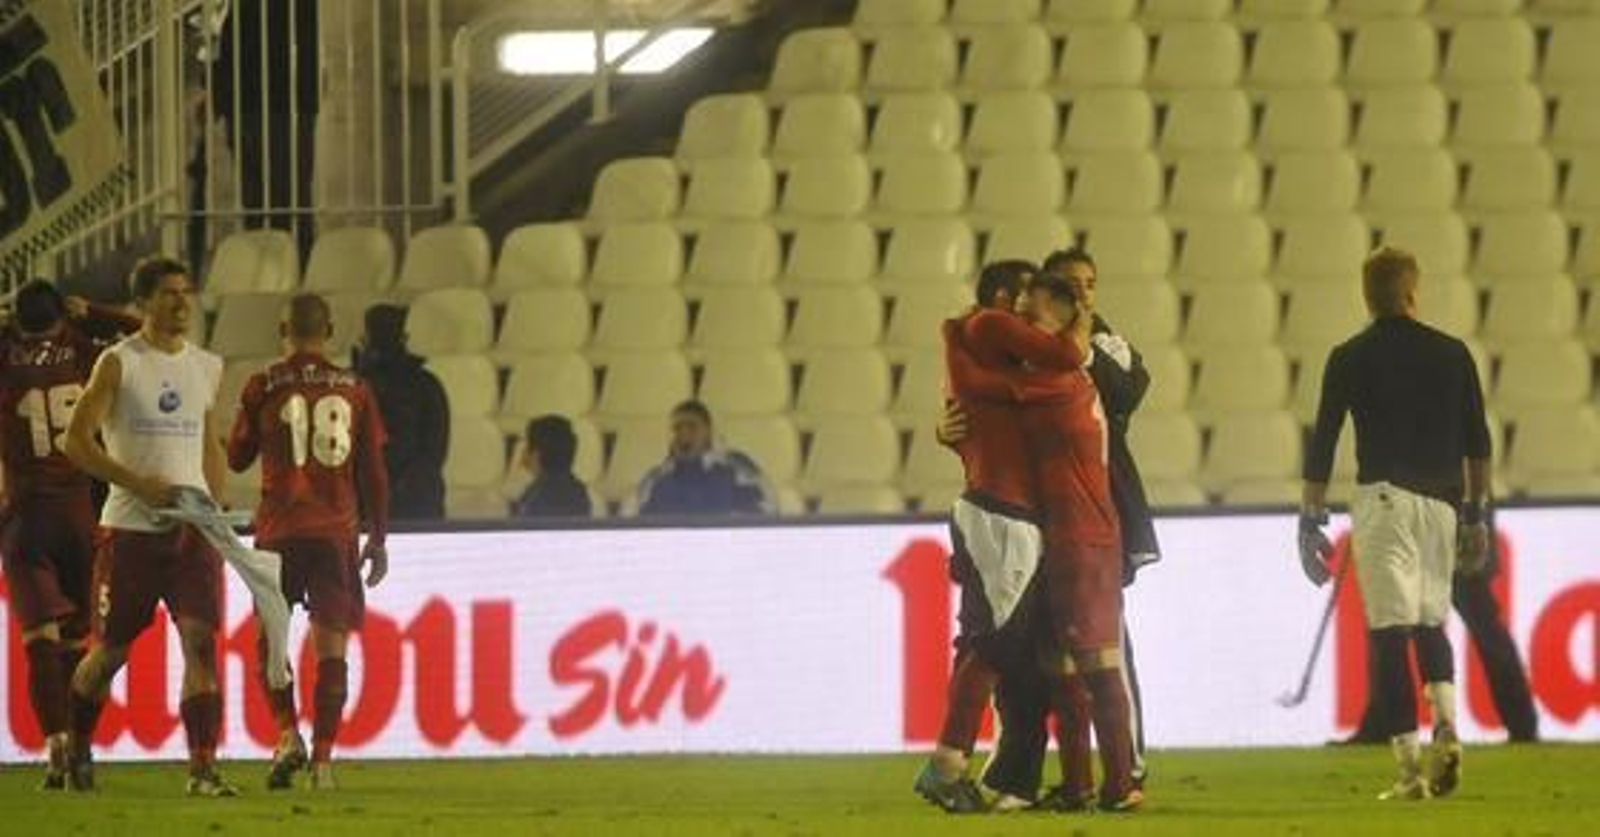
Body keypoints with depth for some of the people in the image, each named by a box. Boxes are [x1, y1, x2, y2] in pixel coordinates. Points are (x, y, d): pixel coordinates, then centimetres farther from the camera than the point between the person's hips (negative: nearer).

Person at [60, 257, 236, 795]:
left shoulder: (206, 368, 12)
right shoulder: (120, 364, -4)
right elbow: (77, 441, -9)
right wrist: (140, 484, -16)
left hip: (192, 525, 3)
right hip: (132, 527, -3)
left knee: (201, 639, -12)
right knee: (112, 650, 6)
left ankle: (203, 768, -15)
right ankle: (76, 746, 30)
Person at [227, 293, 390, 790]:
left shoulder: (264, 387, -1)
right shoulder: (353, 390, 5)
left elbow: (237, 459, 9)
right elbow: (373, 472, 8)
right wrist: (378, 539, 15)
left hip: (279, 528, -1)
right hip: (337, 530, 1)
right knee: (330, 643, 3)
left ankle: (287, 734, -9)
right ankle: (323, 756, -3)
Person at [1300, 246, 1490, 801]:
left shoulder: (1351, 358, 0)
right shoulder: (1452, 354, 8)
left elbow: (1322, 444, -2)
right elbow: (1477, 444, 11)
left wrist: (1311, 521, 4)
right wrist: (1475, 517, 19)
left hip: (1383, 499, -3)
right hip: (1442, 500, 3)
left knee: (1390, 628, -4)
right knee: (1431, 618, 18)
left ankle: (1409, 765, -11)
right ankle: (1446, 725, -6)